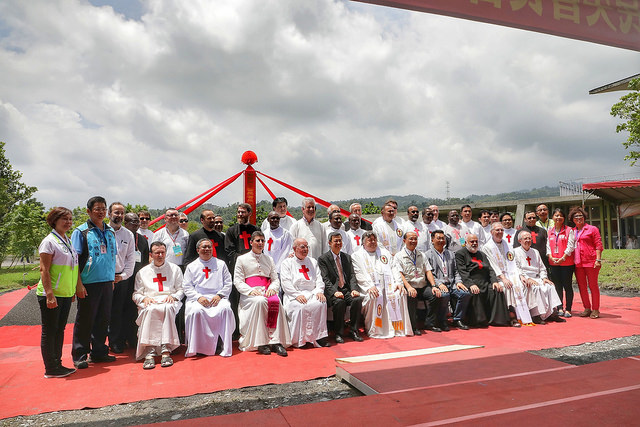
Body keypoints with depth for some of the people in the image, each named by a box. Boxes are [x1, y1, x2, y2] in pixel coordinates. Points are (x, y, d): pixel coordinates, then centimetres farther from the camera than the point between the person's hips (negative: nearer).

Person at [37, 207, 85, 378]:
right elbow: (44, 270, -16)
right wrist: (49, 294, -21)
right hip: (51, 294, -8)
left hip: (66, 294, 8)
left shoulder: (69, 241, 13)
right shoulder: (49, 241, -11)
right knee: (49, 331, 1)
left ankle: (57, 364, 23)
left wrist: (78, 286, 13)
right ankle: (50, 369, 9)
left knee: (60, 329, 14)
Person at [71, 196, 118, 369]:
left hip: (107, 281, 5)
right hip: (89, 283, -5)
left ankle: (99, 352, 23)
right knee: (85, 319, 2)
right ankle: (79, 356, 14)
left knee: (103, 318, 11)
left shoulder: (110, 231, 12)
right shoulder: (81, 231, -4)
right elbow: (75, 259, -7)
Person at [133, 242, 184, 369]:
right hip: (149, 303, 1)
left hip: (169, 302, -1)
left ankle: (166, 350, -45)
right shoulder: (142, 272, 23)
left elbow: (181, 290, 16)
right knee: (151, 310, -38)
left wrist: (173, 296, -5)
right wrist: (144, 298, -4)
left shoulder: (175, 269, 21)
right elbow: (135, 294, 18)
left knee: (167, 308, -39)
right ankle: (150, 352, -45)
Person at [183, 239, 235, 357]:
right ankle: (196, 346, -23)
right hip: (197, 298, 0)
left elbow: (228, 284, 13)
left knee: (225, 309, -32)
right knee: (196, 311, -34)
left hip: (217, 298, 0)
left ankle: (223, 345, -25)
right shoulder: (191, 267, 18)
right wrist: (198, 297, -9)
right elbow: (187, 287, 9)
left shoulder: (221, 264, 19)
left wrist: (219, 295, -5)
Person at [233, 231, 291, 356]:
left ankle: (275, 341, -37)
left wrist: (272, 288, -7)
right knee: (260, 301, -37)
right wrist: (251, 290, -15)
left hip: (266, 291, 3)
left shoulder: (269, 259, 24)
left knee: (276, 301, -32)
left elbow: (276, 279, 17)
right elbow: (237, 281, 3)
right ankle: (260, 342, -34)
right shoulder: (242, 259, 13)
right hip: (249, 294, -2)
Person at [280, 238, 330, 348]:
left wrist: (319, 291, -5)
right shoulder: (287, 263, 9)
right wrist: (297, 295, -16)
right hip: (294, 295, -3)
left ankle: (319, 336, -22)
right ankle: (298, 340, -20)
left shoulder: (313, 262, 22)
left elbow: (319, 279, 15)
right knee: (300, 307, -34)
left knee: (321, 303, -29)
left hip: (312, 293, 3)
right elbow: (286, 283, -2)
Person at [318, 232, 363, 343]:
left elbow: (352, 276, 9)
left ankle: (353, 331, -10)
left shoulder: (347, 257, 16)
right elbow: (325, 279, -8)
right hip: (332, 291, -4)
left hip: (347, 290, 4)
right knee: (339, 301, -34)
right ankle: (338, 333, -17)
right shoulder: (323, 259, 1)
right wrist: (335, 292, -23)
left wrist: (354, 289, -10)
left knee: (358, 299, -25)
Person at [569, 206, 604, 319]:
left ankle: (595, 310, 9)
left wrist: (598, 260, -11)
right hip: (578, 263, 5)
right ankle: (587, 308, 17)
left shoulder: (592, 229, 2)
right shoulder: (572, 232, 14)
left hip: (590, 262, -4)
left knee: (593, 285, 0)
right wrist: (573, 261, 10)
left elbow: (598, 245, -3)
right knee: (581, 286, 7)